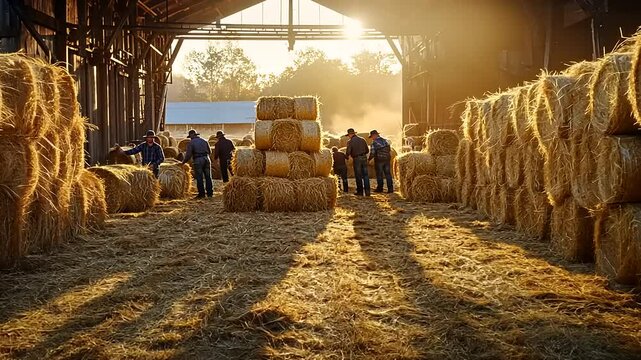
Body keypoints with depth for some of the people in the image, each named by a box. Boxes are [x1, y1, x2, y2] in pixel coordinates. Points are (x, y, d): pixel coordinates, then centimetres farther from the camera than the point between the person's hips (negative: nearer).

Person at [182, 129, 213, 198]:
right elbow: (209, 151, 17)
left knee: (199, 178, 1)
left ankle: (201, 193, 1)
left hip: (198, 160, -5)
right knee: (208, 177, 9)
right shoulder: (204, 141, 13)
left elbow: (188, 154, -7)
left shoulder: (191, 143, -3)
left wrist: (184, 161, 5)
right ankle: (210, 193, 10)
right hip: (206, 159, 5)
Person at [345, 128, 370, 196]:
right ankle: (367, 191, 2)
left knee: (358, 176, 4)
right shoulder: (362, 139, 10)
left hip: (356, 159, -4)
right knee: (365, 175, 6)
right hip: (364, 158, 4)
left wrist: (347, 156, 11)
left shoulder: (350, 141, -5)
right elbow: (367, 150, 12)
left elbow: (348, 152, -10)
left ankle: (360, 191, 6)